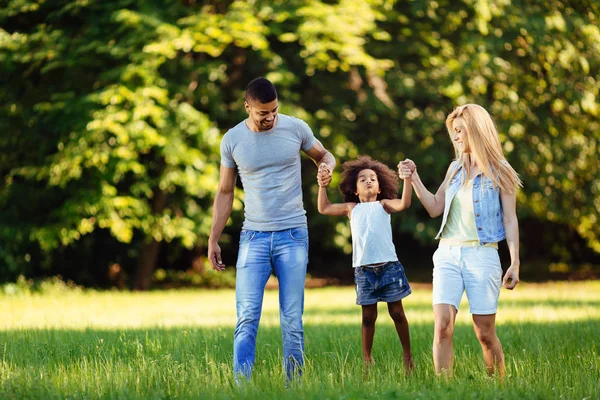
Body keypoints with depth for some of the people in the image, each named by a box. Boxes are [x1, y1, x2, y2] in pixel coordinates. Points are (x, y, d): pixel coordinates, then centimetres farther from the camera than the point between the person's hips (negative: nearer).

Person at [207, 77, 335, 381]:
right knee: (247, 318, -10)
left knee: (292, 320, 0)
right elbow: (225, 193, 11)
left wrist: (327, 168, -8)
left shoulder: (295, 128, 0)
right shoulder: (232, 140, 2)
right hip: (253, 237, 0)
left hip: (293, 235, 0)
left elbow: (324, 155, 17)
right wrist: (213, 240, 7)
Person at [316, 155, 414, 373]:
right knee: (368, 316, 6)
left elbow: (404, 204, -9)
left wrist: (408, 179, -20)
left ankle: (408, 357, 14)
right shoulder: (352, 208, 15)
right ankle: (367, 360, 15)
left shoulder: (383, 205, 9)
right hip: (364, 269, 2)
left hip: (388, 265, -2)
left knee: (397, 312, 4)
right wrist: (322, 186, 3)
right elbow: (324, 208, 15)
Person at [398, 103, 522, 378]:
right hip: (448, 254, 4)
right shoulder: (455, 168, 15)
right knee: (442, 326, -11)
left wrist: (515, 263, -7)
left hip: (482, 255, -4)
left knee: (485, 332, -2)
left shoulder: (499, 172, 1)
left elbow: (510, 220, -1)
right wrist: (414, 178, 8)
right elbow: (435, 208, 19)